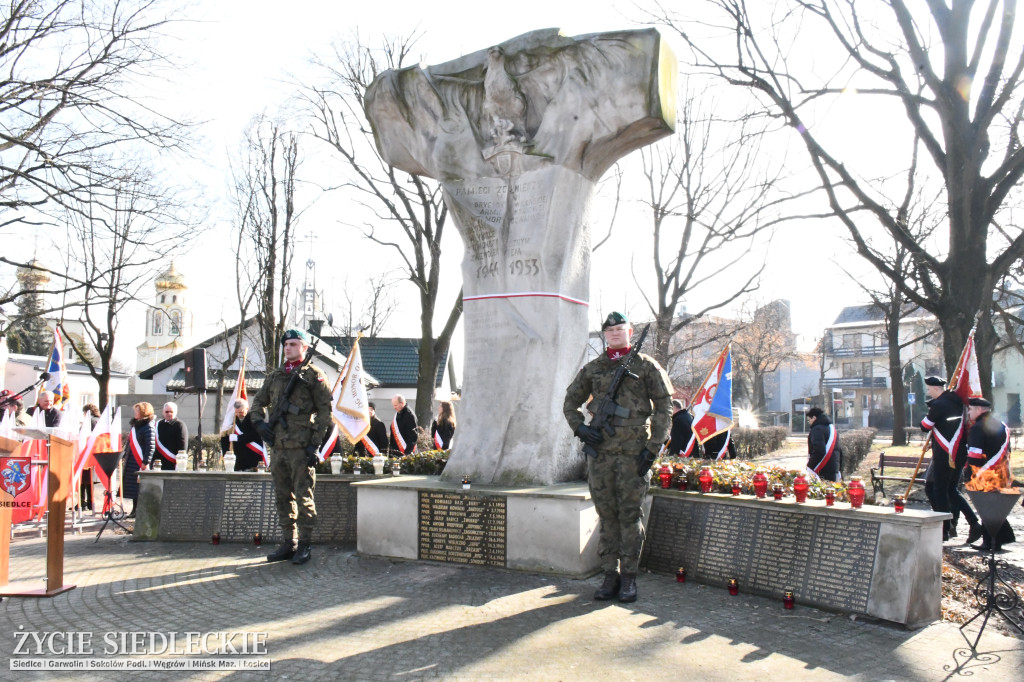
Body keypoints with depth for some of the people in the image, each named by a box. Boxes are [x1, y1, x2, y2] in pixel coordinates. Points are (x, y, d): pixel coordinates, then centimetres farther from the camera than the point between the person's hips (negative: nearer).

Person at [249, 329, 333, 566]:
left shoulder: (314, 375, -2)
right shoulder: (274, 375, 16)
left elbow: (325, 411, -6)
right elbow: (258, 402, 23)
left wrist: (315, 444, -12)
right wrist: (259, 422, 2)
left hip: (301, 447, -6)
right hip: (279, 446, 7)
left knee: (303, 497, -3)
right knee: (282, 497, 12)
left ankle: (305, 545, 6)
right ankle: (289, 543, 21)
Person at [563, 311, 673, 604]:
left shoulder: (646, 366, 4)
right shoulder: (592, 368, 12)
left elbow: (664, 407, 2)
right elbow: (570, 401, 20)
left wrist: (653, 447, -6)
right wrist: (579, 427, 1)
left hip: (634, 451, -3)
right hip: (600, 451, 3)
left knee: (630, 514, 1)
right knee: (606, 515, 6)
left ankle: (629, 577, 10)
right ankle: (610, 575, 15)